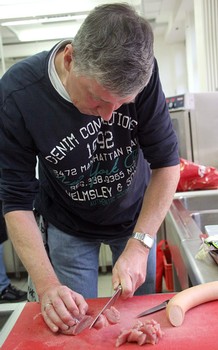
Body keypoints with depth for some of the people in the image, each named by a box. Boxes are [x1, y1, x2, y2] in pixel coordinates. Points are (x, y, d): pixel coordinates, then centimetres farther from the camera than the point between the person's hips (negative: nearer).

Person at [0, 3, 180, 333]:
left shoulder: (140, 72, -26)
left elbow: (166, 163, -19)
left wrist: (140, 244, -27)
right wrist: (47, 285, -32)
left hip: (137, 216, 2)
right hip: (68, 228, -1)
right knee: (74, 321, 11)